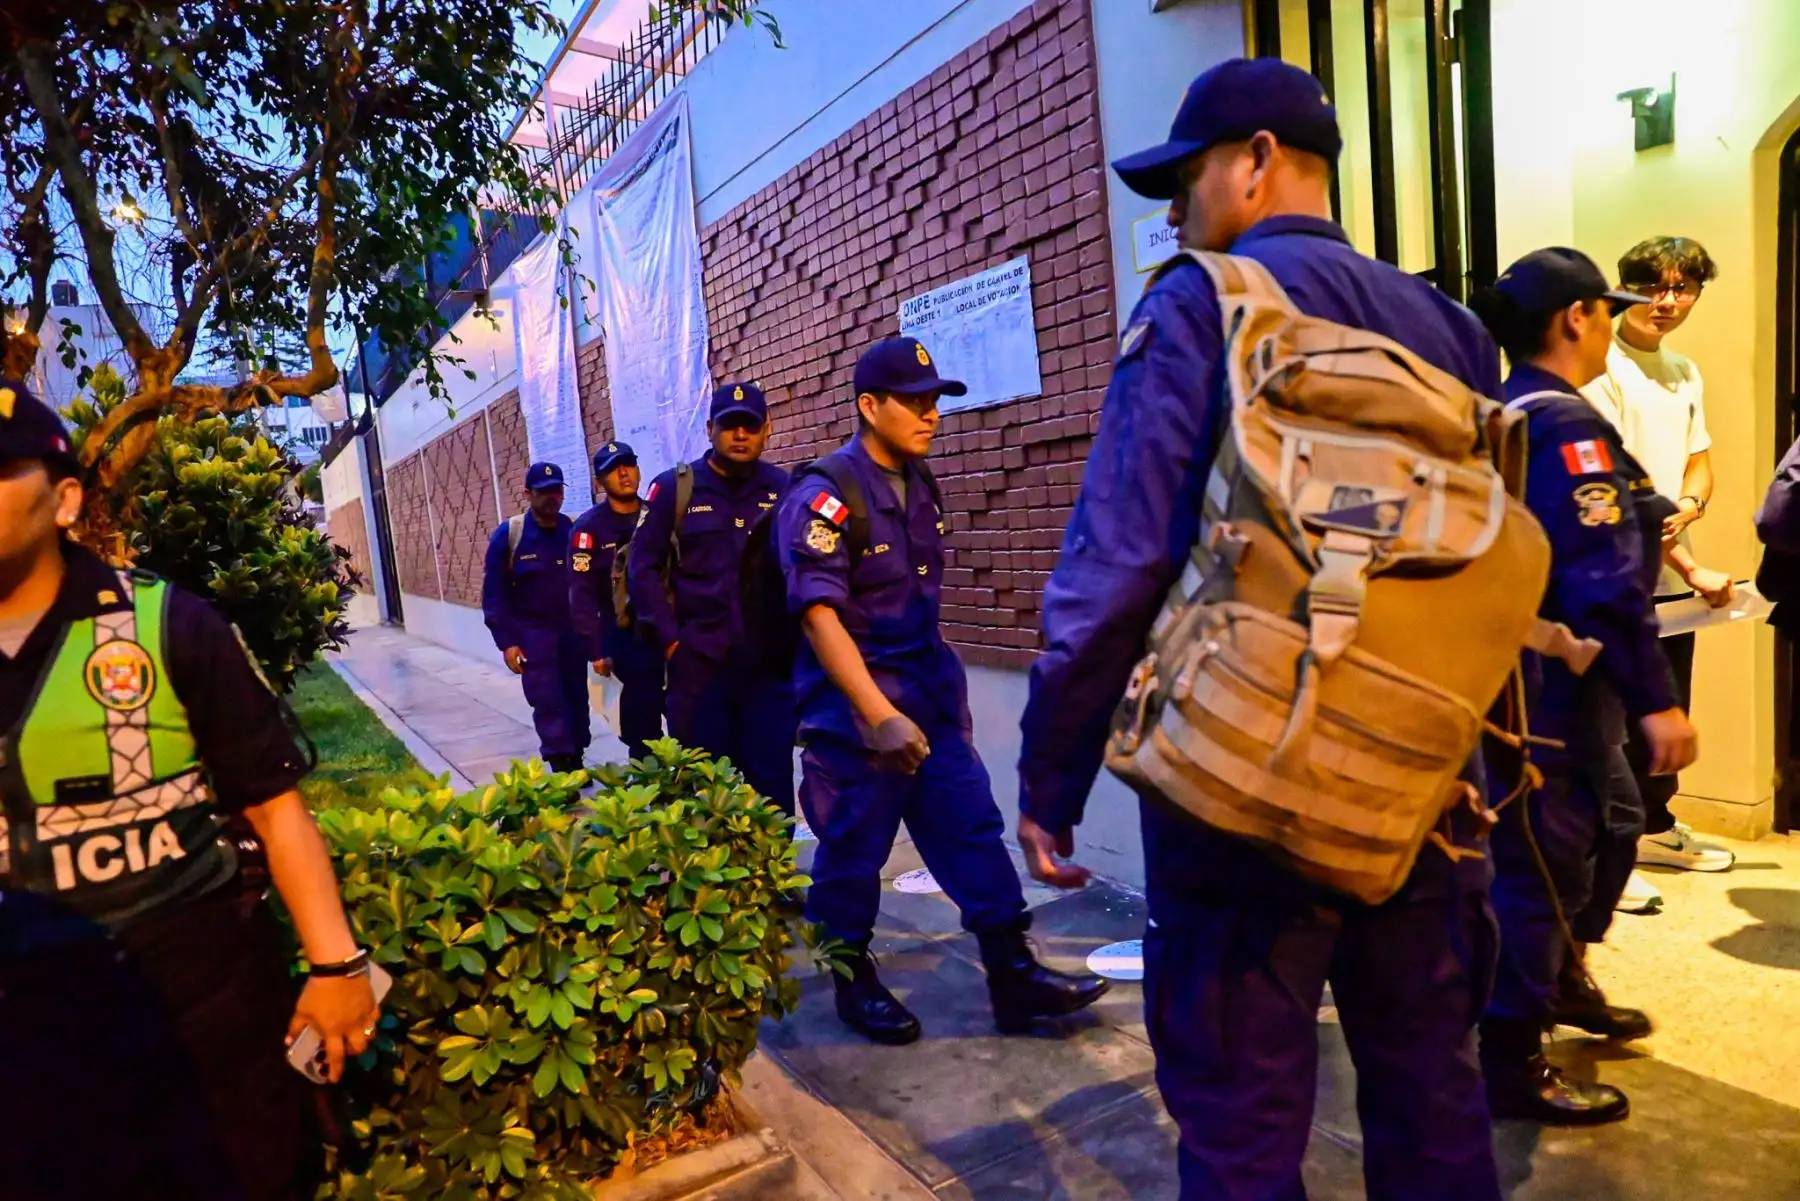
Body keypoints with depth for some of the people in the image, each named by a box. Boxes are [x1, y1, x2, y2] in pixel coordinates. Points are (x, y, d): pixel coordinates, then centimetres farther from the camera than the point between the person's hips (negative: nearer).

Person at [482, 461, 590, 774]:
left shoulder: (575, 531, 1)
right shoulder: (508, 535, -6)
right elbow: (494, 594, -5)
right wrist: (507, 642, -10)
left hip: (574, 631, 3)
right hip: (533, 634, -3)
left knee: (577, 700, 10)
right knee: (548, 703, -6)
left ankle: (576, 764, 24)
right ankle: (563, 770, -3)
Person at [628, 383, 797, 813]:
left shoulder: (783, 488, 4)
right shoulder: (674, 488, 0)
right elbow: (643, 567, 0)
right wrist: (669, 639, -5)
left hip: (771, 663, 1)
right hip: (698, 663, -1)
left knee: (772, 783, 7)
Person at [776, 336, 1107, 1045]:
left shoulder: (919, 484, 9)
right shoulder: (825, 495, -14)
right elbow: (819, 613, -22)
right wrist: (879, 713, -27)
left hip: (929, 688, 7)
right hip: (852, 698, -7)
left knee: (971, 826, 6)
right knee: (855, 847, 5)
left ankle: (1014, 977, 15)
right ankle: (855, 985, 25)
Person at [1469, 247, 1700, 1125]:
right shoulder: (1564, 424, -18)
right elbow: (1602, 579, -24)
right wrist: (1654, 698, -22)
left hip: (1531, 672, 10)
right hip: (1553, 681, -10)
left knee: (1609, 823, 24)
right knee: (1541, 853, -1)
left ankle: (1559, 981, 42)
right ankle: (1510, 1060, 12)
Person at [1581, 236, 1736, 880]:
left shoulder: (1686, 374, 14)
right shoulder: (1601, 372, -13)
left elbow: (1699, 462, 17)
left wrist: (1689, 503, -8)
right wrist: (1693, 569, -16)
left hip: (1671, 578, 8)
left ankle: (1653, 828, 36)